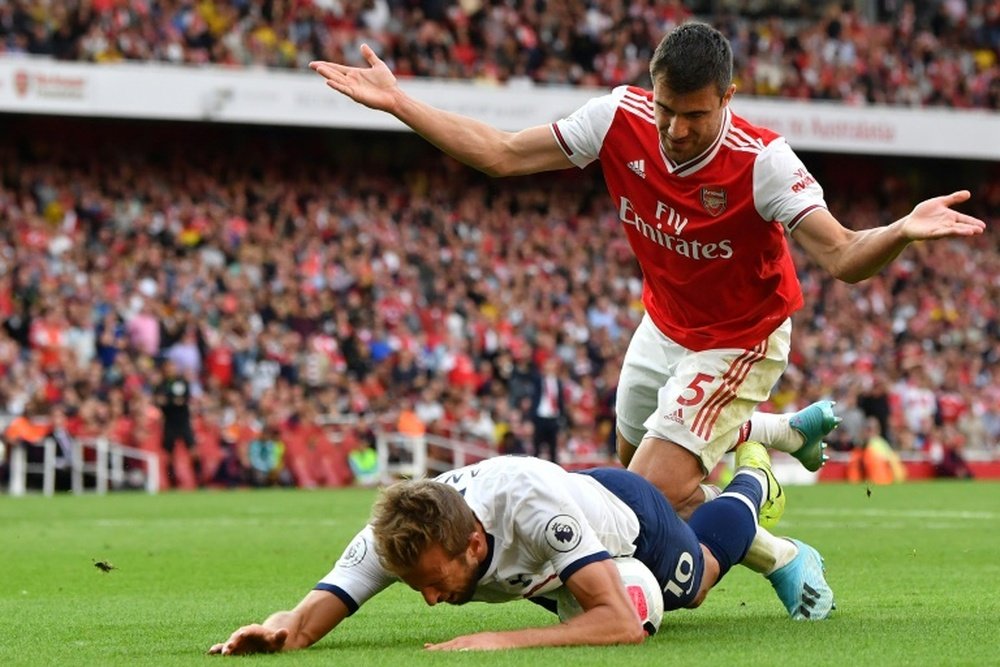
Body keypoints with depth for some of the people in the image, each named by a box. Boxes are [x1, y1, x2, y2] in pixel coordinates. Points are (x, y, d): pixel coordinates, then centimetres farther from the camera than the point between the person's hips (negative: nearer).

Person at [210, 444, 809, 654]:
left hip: (626, 509, -4)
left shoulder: (534, 505, -52)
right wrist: (283, 631, -70)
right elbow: (318, 609, -45)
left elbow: (623, 625, -55)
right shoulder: (395, 536, -40)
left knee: (696, 580, 30)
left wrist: (506, 641, -67)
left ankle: (752, 476, 57)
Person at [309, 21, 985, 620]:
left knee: (658, 490, -16)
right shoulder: (620, 119, -22)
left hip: (739, 340, -6)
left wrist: (900, 232, -63)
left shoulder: (761, 161, -34)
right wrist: (396, 101, -15)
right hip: (664, 327, 6)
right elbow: (502, 153, -11)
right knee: (635, 451, 26)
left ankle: (784, 558, 11)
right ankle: (798, 427, 47)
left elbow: (843, 257, -41)